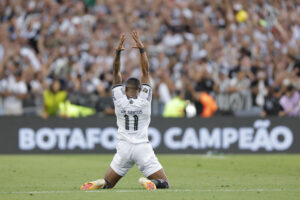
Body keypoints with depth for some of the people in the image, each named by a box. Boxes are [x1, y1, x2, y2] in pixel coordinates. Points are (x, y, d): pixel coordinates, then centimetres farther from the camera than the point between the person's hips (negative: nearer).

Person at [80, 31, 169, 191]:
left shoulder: (119, 100, 1)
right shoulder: (144, 100, -1)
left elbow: (116, 74, 6)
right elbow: (145, 72, 2)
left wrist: (118, 51, 1)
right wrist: (141, 49, 2)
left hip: (124, 147, 2)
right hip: (143, 147, -2)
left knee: (108, 184, 14)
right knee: (164, 184, 3)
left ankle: (100, 183, -20)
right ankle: (150, 182, -30)